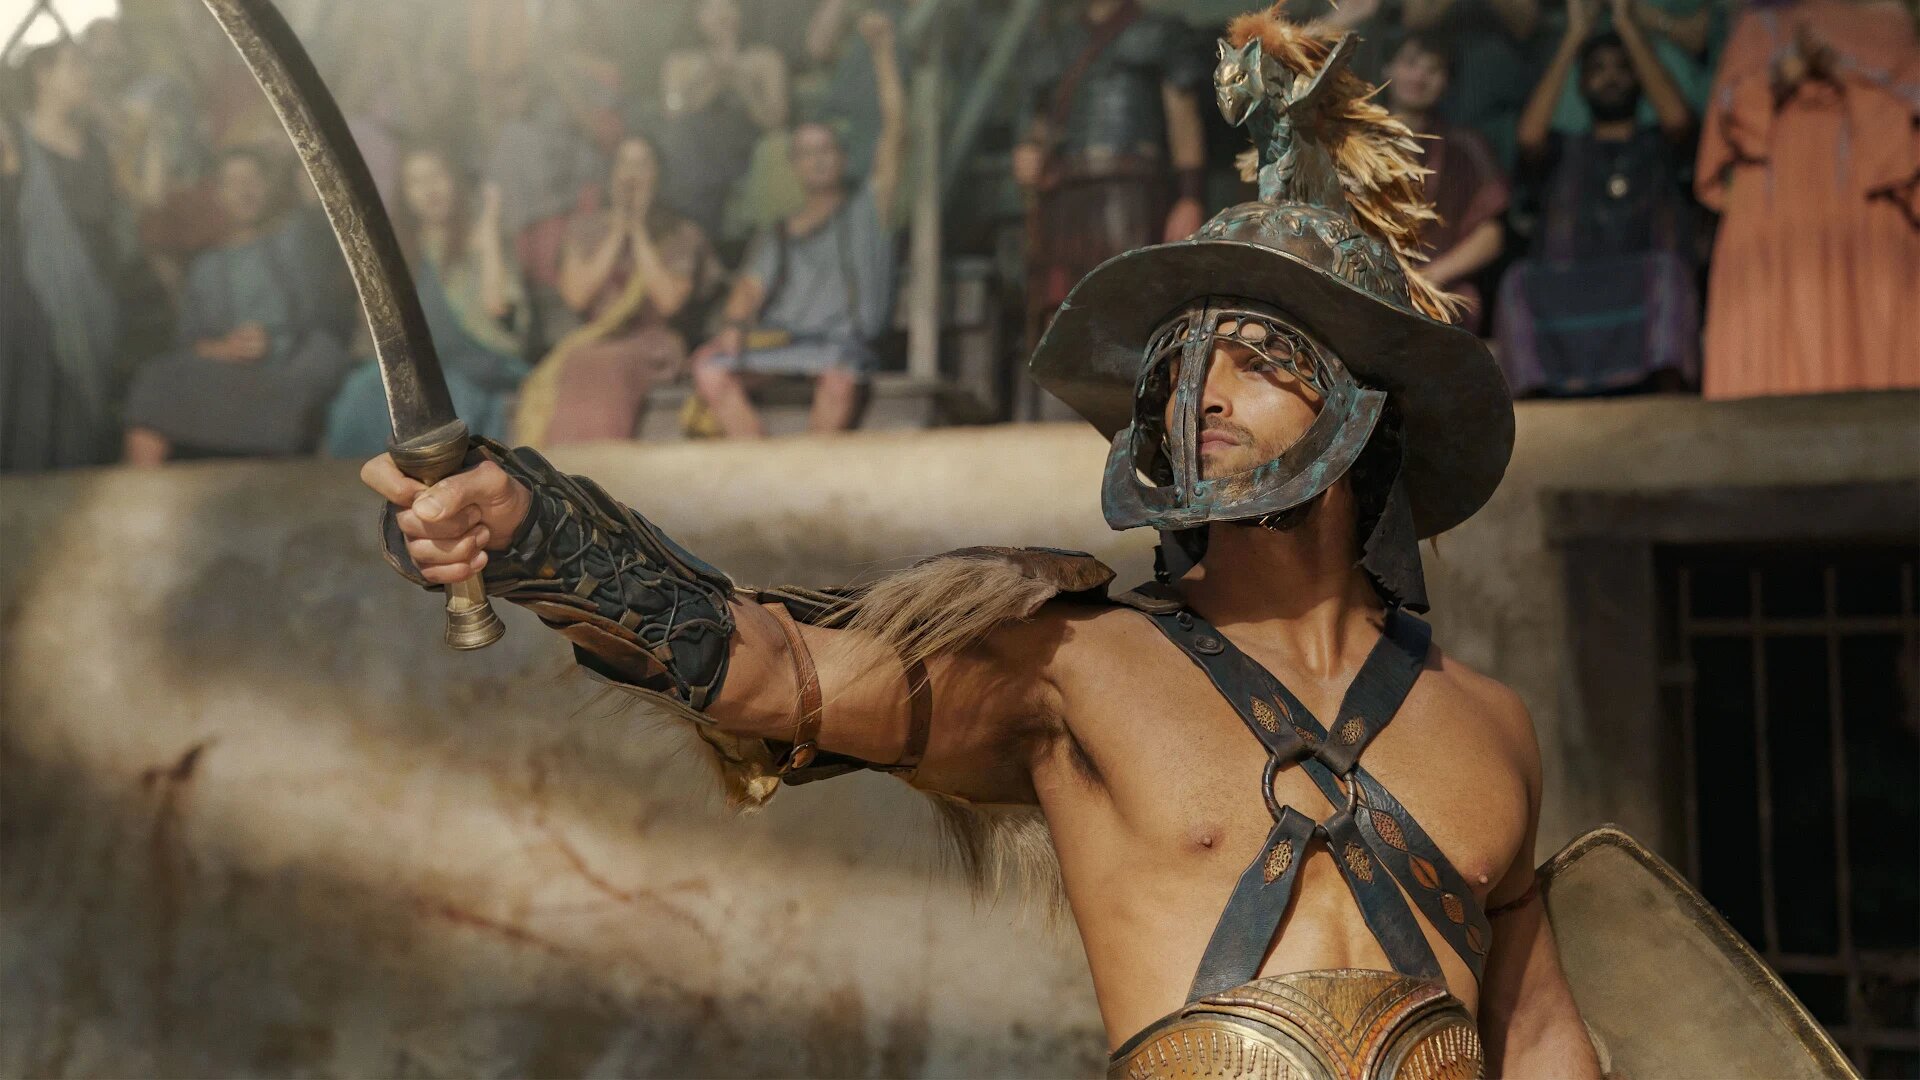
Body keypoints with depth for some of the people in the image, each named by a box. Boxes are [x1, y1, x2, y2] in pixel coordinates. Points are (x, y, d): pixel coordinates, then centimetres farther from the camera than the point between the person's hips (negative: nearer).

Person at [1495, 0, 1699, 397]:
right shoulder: (1564, 152, 24)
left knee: (1666, 270, -34)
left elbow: (1678, 118, -2)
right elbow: (1530, 135, 0)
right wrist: (1574, 37, 4)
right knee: (1520, 281, -30)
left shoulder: (1660, 147, 23)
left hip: (1647, 303, -1)